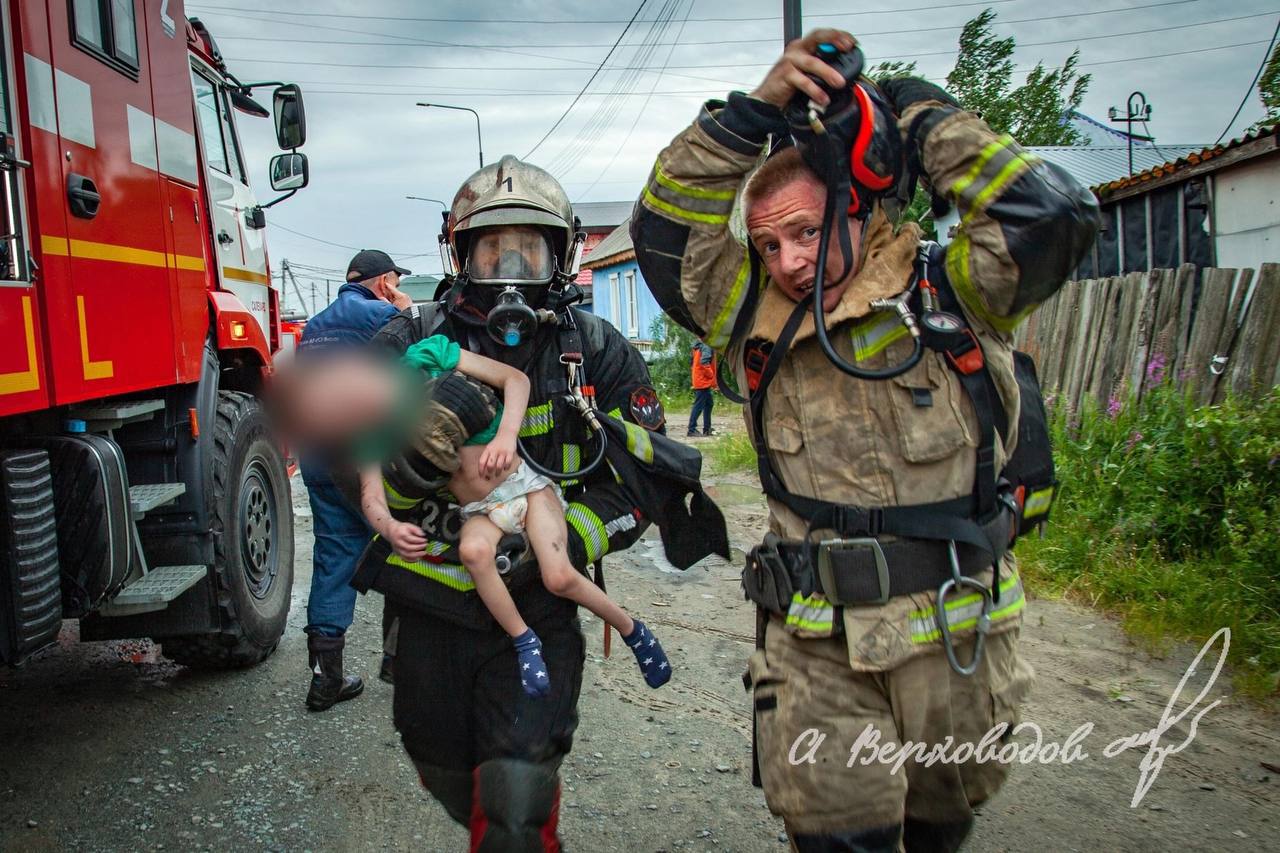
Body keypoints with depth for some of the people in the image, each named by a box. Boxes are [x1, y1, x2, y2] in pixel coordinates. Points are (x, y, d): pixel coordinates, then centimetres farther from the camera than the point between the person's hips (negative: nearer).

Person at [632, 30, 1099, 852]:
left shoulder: (951, 295, -5)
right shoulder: (758, 323, 0)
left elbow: (1054, 216, -18)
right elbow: (665, 226, -4)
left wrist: (924, 117, -11)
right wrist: (755, 111, -12)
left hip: (956, 635, 0)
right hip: (814, 639, 1)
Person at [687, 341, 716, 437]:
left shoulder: (700, 347, 15)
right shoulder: (707, 347, -14)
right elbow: (704, 363, -28)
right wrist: (711, 376, -14)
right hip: (703, 382, -10)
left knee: (709, 403, 16)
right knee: (699, 406, -7)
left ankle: (707, 429, 20)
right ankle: (691, 429, -4)